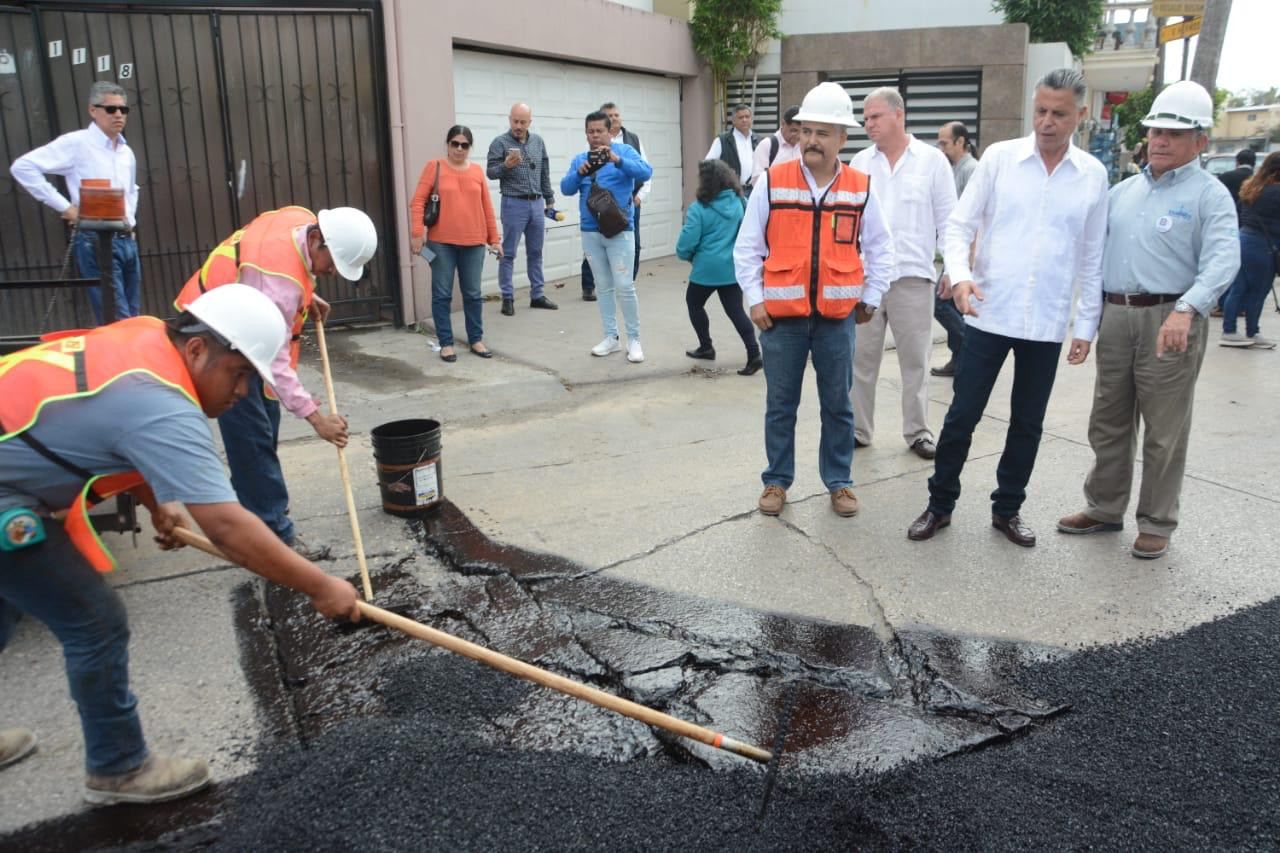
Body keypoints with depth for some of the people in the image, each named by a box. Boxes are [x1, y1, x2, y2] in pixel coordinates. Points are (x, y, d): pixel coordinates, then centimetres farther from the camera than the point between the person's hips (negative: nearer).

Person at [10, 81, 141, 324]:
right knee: (118, 322, -11)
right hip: (95, 241, -7)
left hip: (127, 240, 7)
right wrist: (64, 206, -13)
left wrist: (130, 217, 15)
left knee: (132, 319, 10)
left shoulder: (127, 152, 15)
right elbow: (23, 166, -11)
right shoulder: (76, 143, -7)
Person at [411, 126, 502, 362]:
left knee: (473, 294, 7)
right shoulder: (434, 167, 2)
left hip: (473, 243, 2)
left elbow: (487, 207, 12)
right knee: (442, 294, 2)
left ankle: (476, 340, 18)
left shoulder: (477, 171, 10)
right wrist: (417, 233, -12)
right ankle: (446, 343, 9)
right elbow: (418, 201, -3)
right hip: (441, 242, -2)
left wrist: (493, 239, 10)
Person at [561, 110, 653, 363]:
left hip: (619, 229, -4)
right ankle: (611, 337, 18)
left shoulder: (624, 151, -1)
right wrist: (580, 173, -19)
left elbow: (646, 172, -16)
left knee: (624, 287, -8)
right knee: (604, 287, 10)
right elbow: (566, 188, 0)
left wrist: (618, 161, -30)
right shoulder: (580, 159, 11)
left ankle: (634, 340, 3)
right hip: (590, 231, 4)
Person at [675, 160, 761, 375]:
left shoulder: (699, 209, -16)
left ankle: (706, 347, 25)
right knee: (735, 310, 7)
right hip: (733, 268, 4)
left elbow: (686, 243, -15)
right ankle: (754, 353, -6)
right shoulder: (740, 202, -1)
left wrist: (685, 255, 6)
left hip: (707, 269, -4)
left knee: (694, 303, 20)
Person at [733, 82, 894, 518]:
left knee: (838, 405, 10)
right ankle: (777, 481, 23)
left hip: (837, 317, 1)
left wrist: (870, 298, 8)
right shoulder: (772, 182, -4)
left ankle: (839, 482, 24)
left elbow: (879, 248, 11)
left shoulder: (861, 188, 1)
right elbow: (747, 246, 1)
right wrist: (755, 300, -3)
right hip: (781, 316, -1)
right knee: (780, 404, 9)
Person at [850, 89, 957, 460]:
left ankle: (918, 431, 17)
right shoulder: (860, 162, 9)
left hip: (912, 276, -2)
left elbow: (947, 221, 1)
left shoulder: (932, 160, 1)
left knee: (915, 359, 5)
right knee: (861, 356, 7)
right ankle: (858, 429, 18)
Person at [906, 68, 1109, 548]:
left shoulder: (1093, 175, 4)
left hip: (1047, 324, 2)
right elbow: (960, 224, -2)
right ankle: (939, 504, 20)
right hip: (989, 314, -2)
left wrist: (1086, 325, 7)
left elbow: (1091, 257, 8)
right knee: (962, 415, 3)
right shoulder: (1000, 157, -1)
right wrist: (959, 274, -21)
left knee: (1027, 423, 11)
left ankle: (1007, 509, 28)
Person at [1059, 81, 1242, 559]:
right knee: (1108, 423, 13)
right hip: (1116, 316, 6)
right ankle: (1105, 508, 27)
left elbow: (1221, 259, -18)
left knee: (1164, 432, 3)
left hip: (1170, 322, -6)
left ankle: (1157, 523, 16)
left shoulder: (1209, 195, -4)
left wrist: (1187, 310, -34)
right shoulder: (1123, 191, 15)